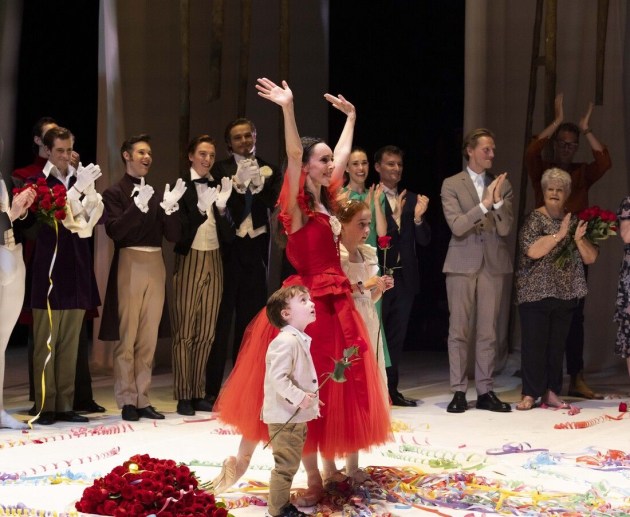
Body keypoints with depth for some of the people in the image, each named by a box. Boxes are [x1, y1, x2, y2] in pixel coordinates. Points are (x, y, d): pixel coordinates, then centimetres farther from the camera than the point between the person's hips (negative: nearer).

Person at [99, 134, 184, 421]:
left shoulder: (157, 194, 12)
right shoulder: (115, 192, 0)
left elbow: (173, 235, 8)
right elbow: (115, 230, -14)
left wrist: (170, 207, -7)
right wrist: (138, 206, -24)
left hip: (155, 266, 5)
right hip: (130, 265, -5)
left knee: (149, 339, 6)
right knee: (127, 337, -3)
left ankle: (142, 400, 11)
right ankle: (127, 401, 2)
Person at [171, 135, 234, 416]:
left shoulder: (219, 187, 7)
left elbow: (228, 234, 2)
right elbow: (177, 229, -13)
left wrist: (222, 205, -12)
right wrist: (201, 207, -24)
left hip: (214, 261, 5)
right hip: (189, 261, -4)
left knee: (206, 333, 7)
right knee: (184, 332, -1)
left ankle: (199, 394, 13)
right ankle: (183, 396, 2)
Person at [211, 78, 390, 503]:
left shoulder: (326, 201, 12)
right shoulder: (297, 205, -8)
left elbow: (343, 155, 26)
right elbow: (293, 155, -24)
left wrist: (351, 117, 35)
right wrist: (288, 108, -34)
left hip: (336, 303, 8)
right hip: (309, 302, -8)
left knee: (337, 386, 11)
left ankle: (332, 467, 21)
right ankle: (314, 479, 3)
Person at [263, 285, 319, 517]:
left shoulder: (299, 340, 13)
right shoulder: (287, 341, -20)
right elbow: (277, 378, -27)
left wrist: (310, 399, 18)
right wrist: (299, 398, -27)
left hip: (296, 416, 10)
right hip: (284, 416, -10)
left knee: (289, 465, 18)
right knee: (285, 466, -4)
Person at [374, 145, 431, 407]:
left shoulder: (411, 200, 10)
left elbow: (424, 240, 6)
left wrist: (418, 217, -12)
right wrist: (394, 216, -27)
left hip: (404, 277, 6)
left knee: (397, 336, 11)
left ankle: (391, 388, 17)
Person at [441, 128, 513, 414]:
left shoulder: (502, 186, 9)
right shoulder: (452, 185, 2)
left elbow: (505, 229, 1)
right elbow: (457, 226, -10)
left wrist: (498, 202, -15)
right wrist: (484, 204, -20)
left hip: (493, 264, 2)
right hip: (462, 264, -2)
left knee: (488, 332, 5)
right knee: (459, 331, -1)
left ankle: (485, 392, 9)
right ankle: (459, 392, 4)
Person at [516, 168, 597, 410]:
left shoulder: (574, 221, 11)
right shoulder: (534, 219, -3)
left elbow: (591, 257, 8)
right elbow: (533, 251, -18)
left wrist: (579, 239, -10)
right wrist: (559, 234, -18)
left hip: (565, 293, 4)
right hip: (536, 292, -4)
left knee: (557, 344, 7)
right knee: (534, 343, -5)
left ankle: (551, 392, 13)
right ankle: (530, 394, 0)